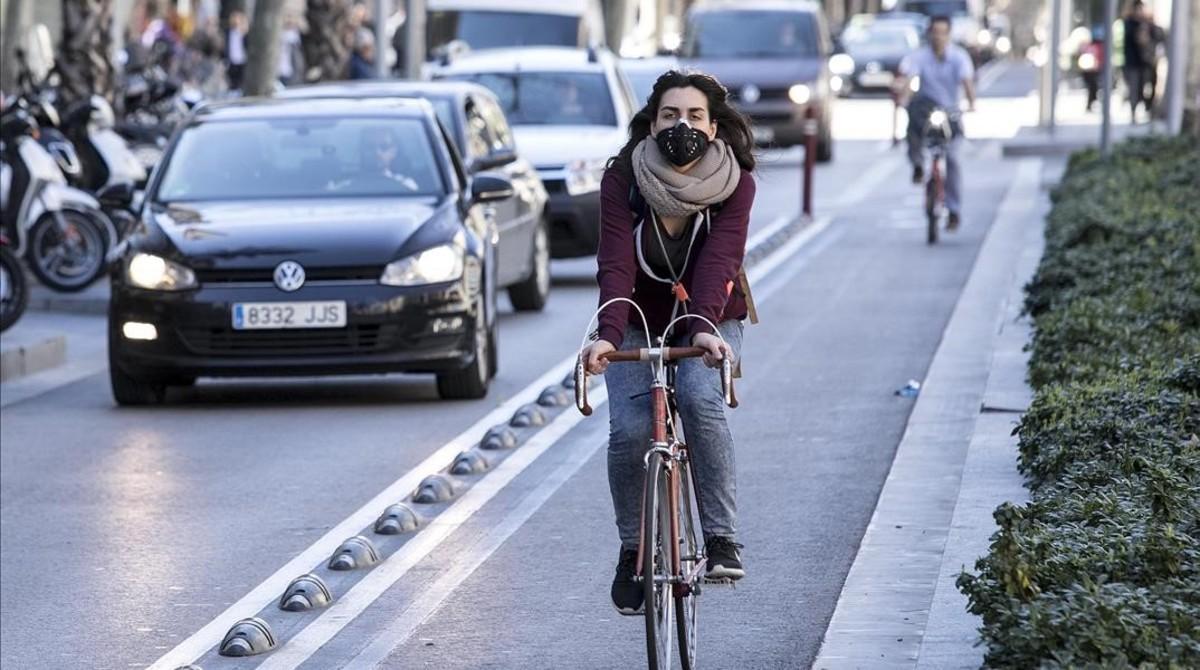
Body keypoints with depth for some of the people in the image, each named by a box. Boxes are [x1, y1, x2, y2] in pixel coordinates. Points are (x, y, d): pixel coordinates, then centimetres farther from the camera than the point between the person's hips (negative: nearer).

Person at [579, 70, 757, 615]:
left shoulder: (735, 184, -18)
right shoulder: (623, 178, -19)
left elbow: (717, 262, -31)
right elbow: (616, 264, -29)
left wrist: (704, 327, -49)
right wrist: (608, 335, -45)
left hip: (708, 322, 0)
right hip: (639, 321, 1)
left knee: (699, 397, -30)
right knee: (629, 430, -19)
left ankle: (721, 537, -21)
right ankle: (633, 549, 4)